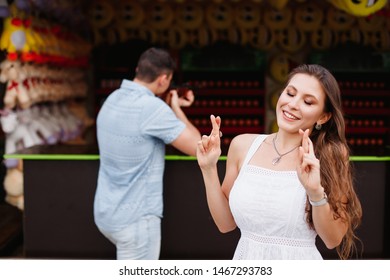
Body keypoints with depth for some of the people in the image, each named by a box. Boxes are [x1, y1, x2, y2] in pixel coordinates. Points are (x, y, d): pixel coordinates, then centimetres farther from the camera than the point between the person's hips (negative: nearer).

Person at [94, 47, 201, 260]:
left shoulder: (113, 99, 4)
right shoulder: (152, 107, -22)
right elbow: (196, 147, -17)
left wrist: (171, 107, 12)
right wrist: (177, 110, -3)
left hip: (105, 213, 9)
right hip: (135, 219, -8)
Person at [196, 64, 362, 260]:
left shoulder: (331, 157, -12)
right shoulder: (243, 146, -6)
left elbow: (334, 240, -13)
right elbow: (226, 223, 0)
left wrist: (316, 192, -27)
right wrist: (209, 170, -10)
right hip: (246, 263, 2)